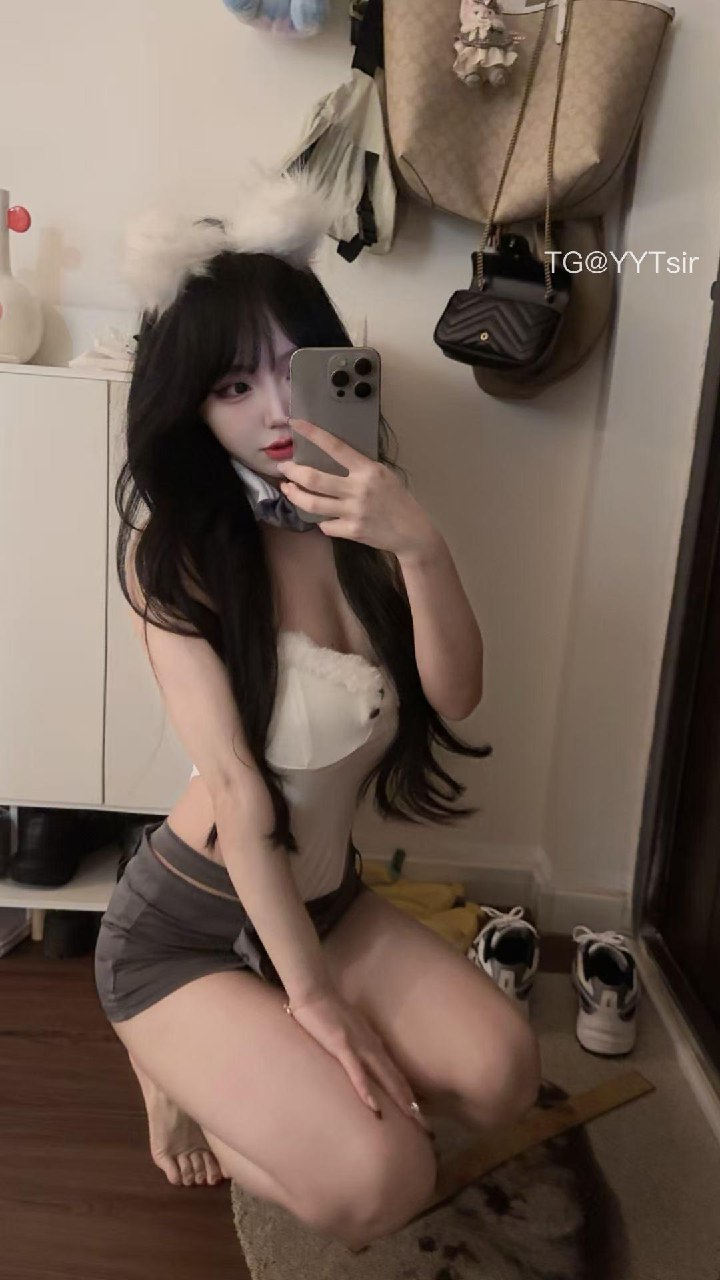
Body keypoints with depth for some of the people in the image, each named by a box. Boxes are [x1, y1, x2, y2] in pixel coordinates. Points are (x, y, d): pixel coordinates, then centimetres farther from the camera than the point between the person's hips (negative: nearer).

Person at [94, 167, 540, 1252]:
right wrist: (312, 995, -18)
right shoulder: (175, 548, -18)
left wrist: (420, 546, -32)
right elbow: (235, 787, -21)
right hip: (189, 926, -5)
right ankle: (180, 1060, 10)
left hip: (331, 902, 5)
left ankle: (248, 1065, 11)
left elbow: (457, 697, -14)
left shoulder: (363, 521, -3)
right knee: (381, 1184, -19)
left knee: (500, 1075, -16)